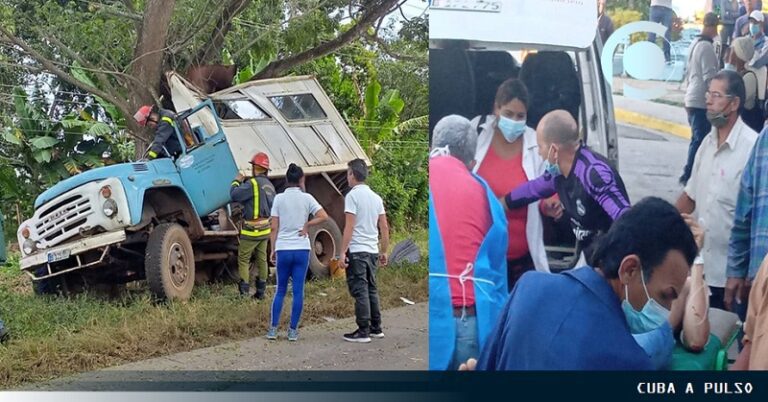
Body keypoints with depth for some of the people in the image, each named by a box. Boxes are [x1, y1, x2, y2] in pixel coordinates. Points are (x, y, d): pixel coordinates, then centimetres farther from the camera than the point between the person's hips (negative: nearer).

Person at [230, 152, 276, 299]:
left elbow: (234, 195, -20)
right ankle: (261, 292, 15)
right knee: (262, 259, 13)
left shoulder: (253, 183, -18)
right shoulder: (269, 185, 9)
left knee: (243, 260, 0)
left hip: (251, 231, -8)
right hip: (265, 229, 8)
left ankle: (244, 291, -5)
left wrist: (237, 181, 0)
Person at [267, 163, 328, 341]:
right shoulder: (306, 198, -1)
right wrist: (307, 225, 1)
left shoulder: (279, 198, 0)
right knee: (298, 291, 4)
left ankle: (273, 329, 5)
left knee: (280, 290, 11)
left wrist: (273, 249, 6)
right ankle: (293, 330, 3)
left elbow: (274, 227, -1)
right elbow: (323, 216, -9)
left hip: (283, 249, 1)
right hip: (302, 249, -1)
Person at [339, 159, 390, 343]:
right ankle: (376, 328, 19)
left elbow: (349, 226, -15)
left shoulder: (353, 195, -10)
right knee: (371, 289, 15)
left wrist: (342, 252, -14)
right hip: (372, 250, 7)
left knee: (360, 291, -5)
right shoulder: (376, 197, 12)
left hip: (357, 251, -7)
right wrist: (384, 251, 19)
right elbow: (384, 227, 12)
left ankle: (363, 331, -4)